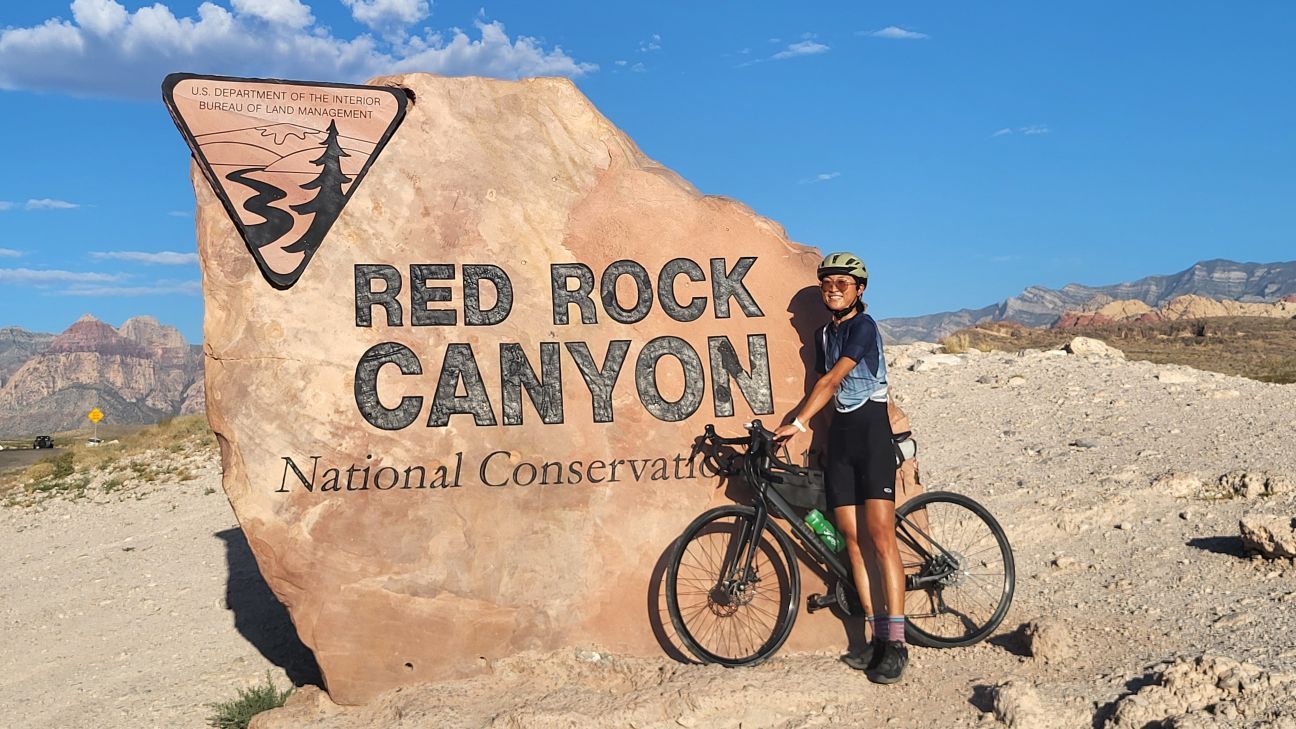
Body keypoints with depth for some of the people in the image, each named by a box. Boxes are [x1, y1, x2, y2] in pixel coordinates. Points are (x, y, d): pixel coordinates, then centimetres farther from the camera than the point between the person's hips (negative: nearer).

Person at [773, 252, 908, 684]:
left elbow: (831, 380, -15)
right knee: (853, 539, 3)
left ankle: (897, 644, -11)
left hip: (871, 430, -7)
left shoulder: (863, 326, -6)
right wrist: (798, 427, 5)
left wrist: (797, 424, -20)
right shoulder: (824, 334, 17)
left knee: (879, 536, -13)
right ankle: (877, 638, 8)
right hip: (839, 436, 7)